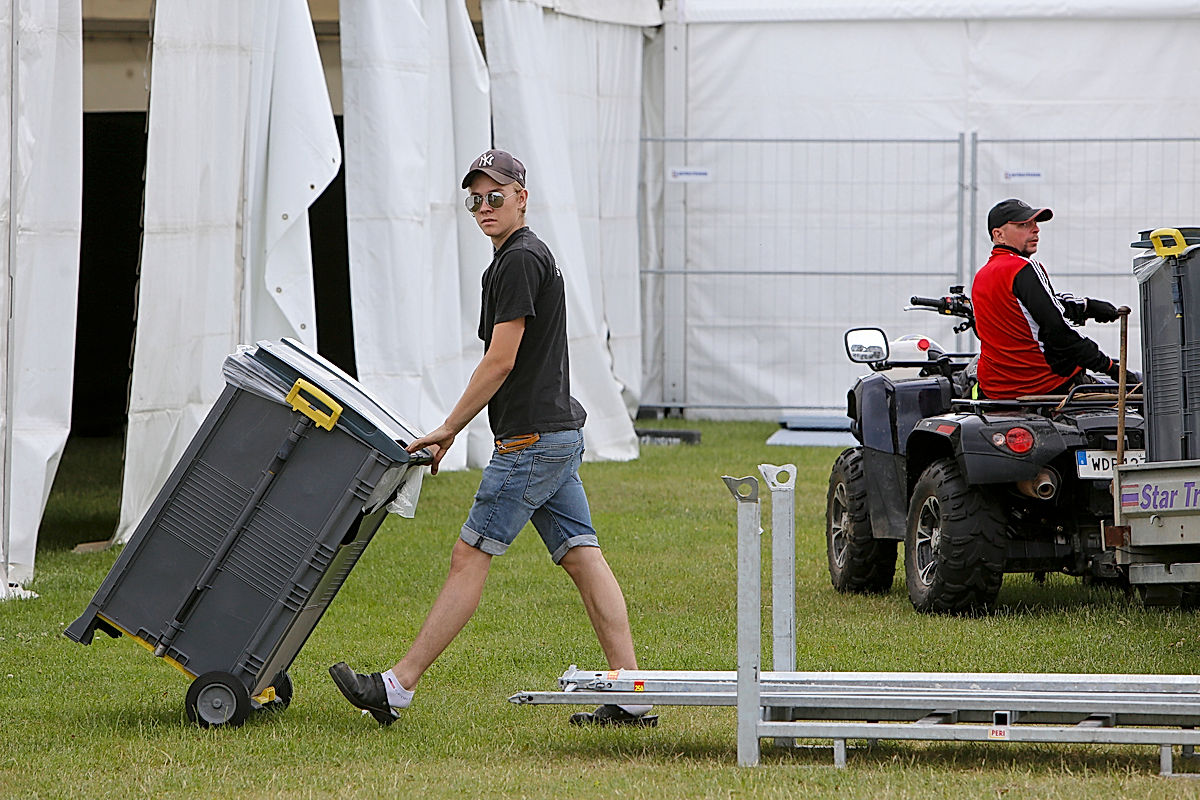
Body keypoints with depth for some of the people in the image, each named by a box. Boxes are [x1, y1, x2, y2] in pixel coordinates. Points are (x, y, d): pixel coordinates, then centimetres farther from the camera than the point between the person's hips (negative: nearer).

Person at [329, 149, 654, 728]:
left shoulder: (520, 261, -13)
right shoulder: (524, 257, 19)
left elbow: (500, 362, -17)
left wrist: (448, 430, -10)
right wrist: (453, 429, 24)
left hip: (531, 440, -10)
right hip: (559, 435, 10)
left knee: (469, 556, -8)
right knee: (582, 557, 5)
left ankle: (398, 687, -6)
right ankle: (630, 695, 0)